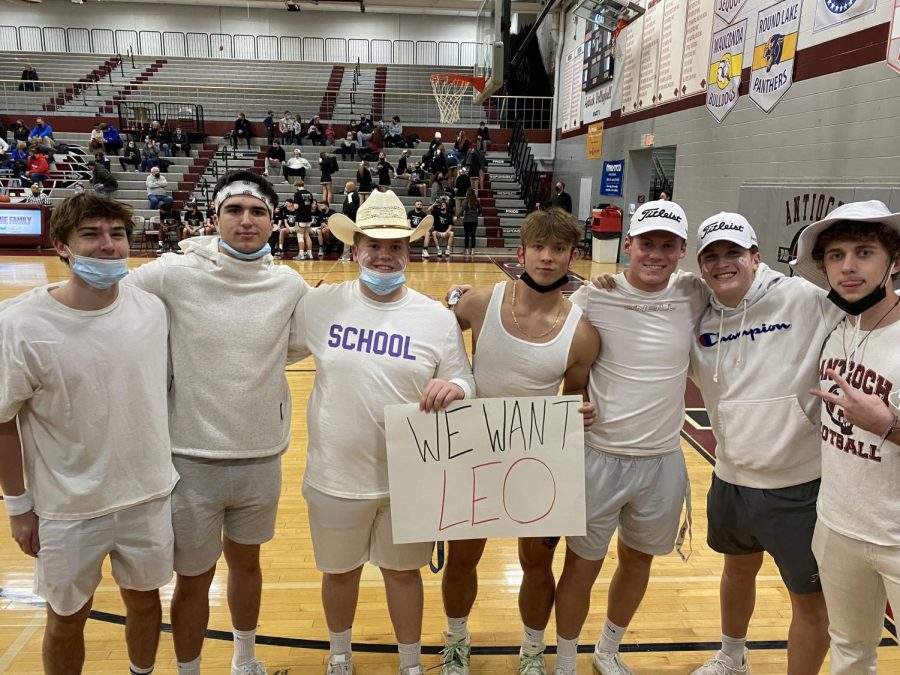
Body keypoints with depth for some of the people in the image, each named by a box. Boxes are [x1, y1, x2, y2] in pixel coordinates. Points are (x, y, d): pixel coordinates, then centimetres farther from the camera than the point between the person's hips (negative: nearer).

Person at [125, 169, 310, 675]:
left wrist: (252, 365, -2)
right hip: (192, 458, -2)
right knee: (194, 579, 14)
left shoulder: (291, 285, -4)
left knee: (246, 561, 23)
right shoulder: (174, 274, -12)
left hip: (262, 457, 3)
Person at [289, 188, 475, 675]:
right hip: (336, 475, 1)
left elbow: (466, 384, -4)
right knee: (339, 571, 21)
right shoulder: (318, 304, -7)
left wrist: (453, 389, -24)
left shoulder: (438, 318, -8)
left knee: (403, 571, 20)